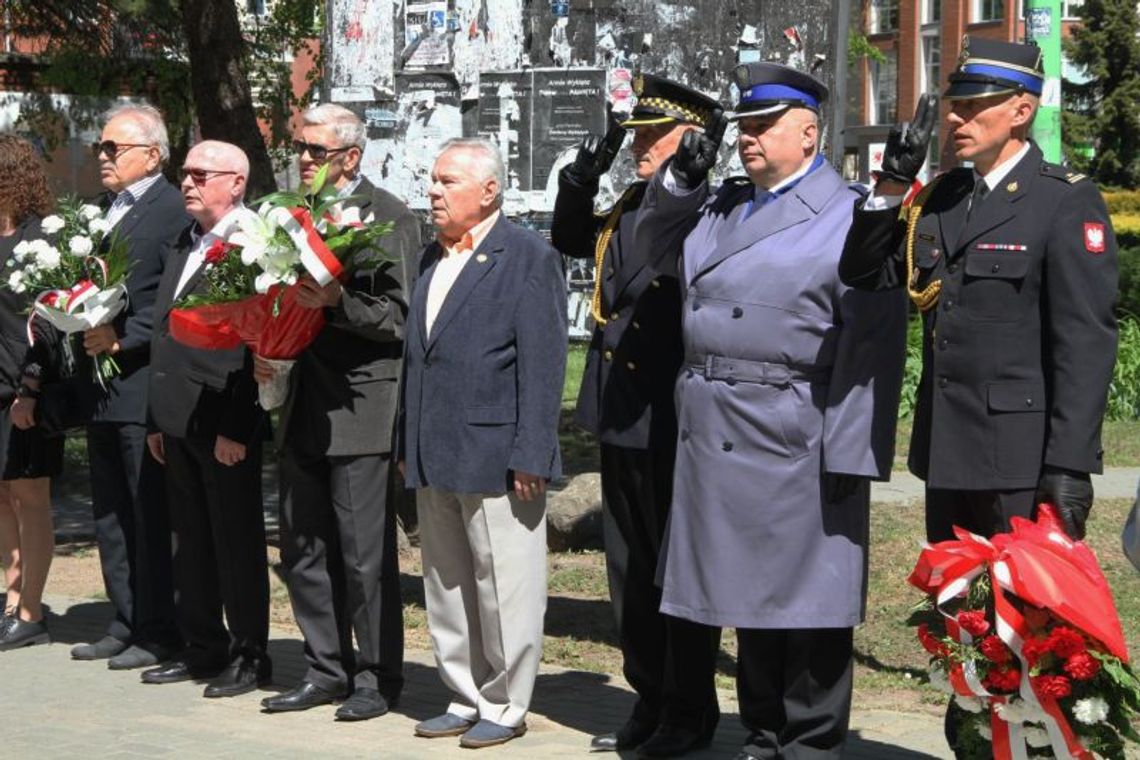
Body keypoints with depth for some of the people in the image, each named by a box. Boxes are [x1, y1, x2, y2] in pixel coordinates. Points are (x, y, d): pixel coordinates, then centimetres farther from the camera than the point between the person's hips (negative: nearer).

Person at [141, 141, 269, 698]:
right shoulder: (185, 243, 16)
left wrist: (235, 427, -19)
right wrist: (158, 420, 16)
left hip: (225, 424, -9)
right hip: (179, 422, 9)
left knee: (237, 543, 1)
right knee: (192, 542, 15)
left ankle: (249, 656, 10)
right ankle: (203, 647, 25)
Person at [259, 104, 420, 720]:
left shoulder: (389, 218, -7)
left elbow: (400, 316, -12)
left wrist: (336, 300, -23)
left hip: (360, 408, -7)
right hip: (303, 407, 7)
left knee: (365, 552, -2)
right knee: (303, 549, 12)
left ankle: (377, 677, 9)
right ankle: (326, 670, 23)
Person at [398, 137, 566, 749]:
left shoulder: (528, 257, -7)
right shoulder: (433, 258, 16)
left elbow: (542, 363, -12)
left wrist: (530, 455, -17)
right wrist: (407, 446, 15)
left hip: (495, 459, -8)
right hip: (434, 459, 8)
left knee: (503, 589, 0)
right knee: (446, 587, 14)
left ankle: (505, 706, 11)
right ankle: (464, 699, 24)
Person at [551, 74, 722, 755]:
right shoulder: (627, 208, 11)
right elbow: (570, 243, 27)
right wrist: (580, 182, 12)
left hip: (675, 421, -8)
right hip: (622, 417, 9)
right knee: (630, 566, 15)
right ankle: (651, 699, 26)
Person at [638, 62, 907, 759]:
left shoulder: (848, 218, -7)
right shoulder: (720, 207, 14)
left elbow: (873, 343, -13)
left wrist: (849, 455, -19)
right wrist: (679, 178, 9)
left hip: (798, 450, -7)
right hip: (719, 439, 7)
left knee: (807, 598, 1)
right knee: (749, 595, 15)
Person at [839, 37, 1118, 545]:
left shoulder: (1068, 202, -9)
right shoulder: (940, 198, 13)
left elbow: (1086, 341, -14)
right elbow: (862, 275, 11)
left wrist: (1069, 466, -20)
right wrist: (891, 186, -2)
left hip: (1020, 462, -7)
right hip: (946, 450, 7)